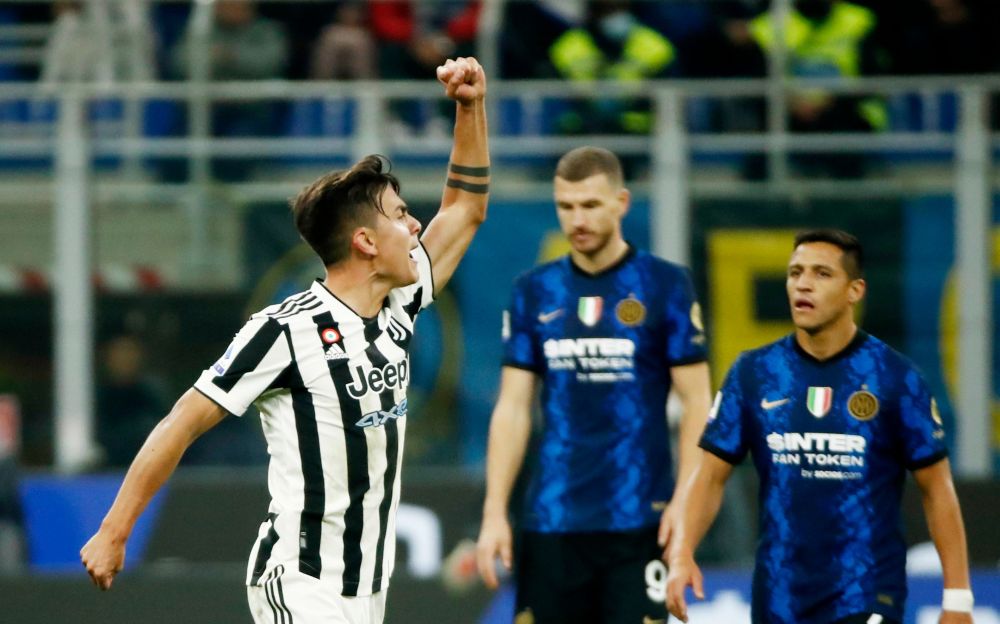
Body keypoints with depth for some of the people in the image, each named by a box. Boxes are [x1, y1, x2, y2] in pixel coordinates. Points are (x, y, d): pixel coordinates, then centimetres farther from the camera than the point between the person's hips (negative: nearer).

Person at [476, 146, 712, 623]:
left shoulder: (665, 285, 0)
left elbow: (696, 402, -1)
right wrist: (494, 512, 1)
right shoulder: (534, 292, 9)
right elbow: (513, 408, 9)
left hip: (638, 524, -3)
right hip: (551, 523, 3)